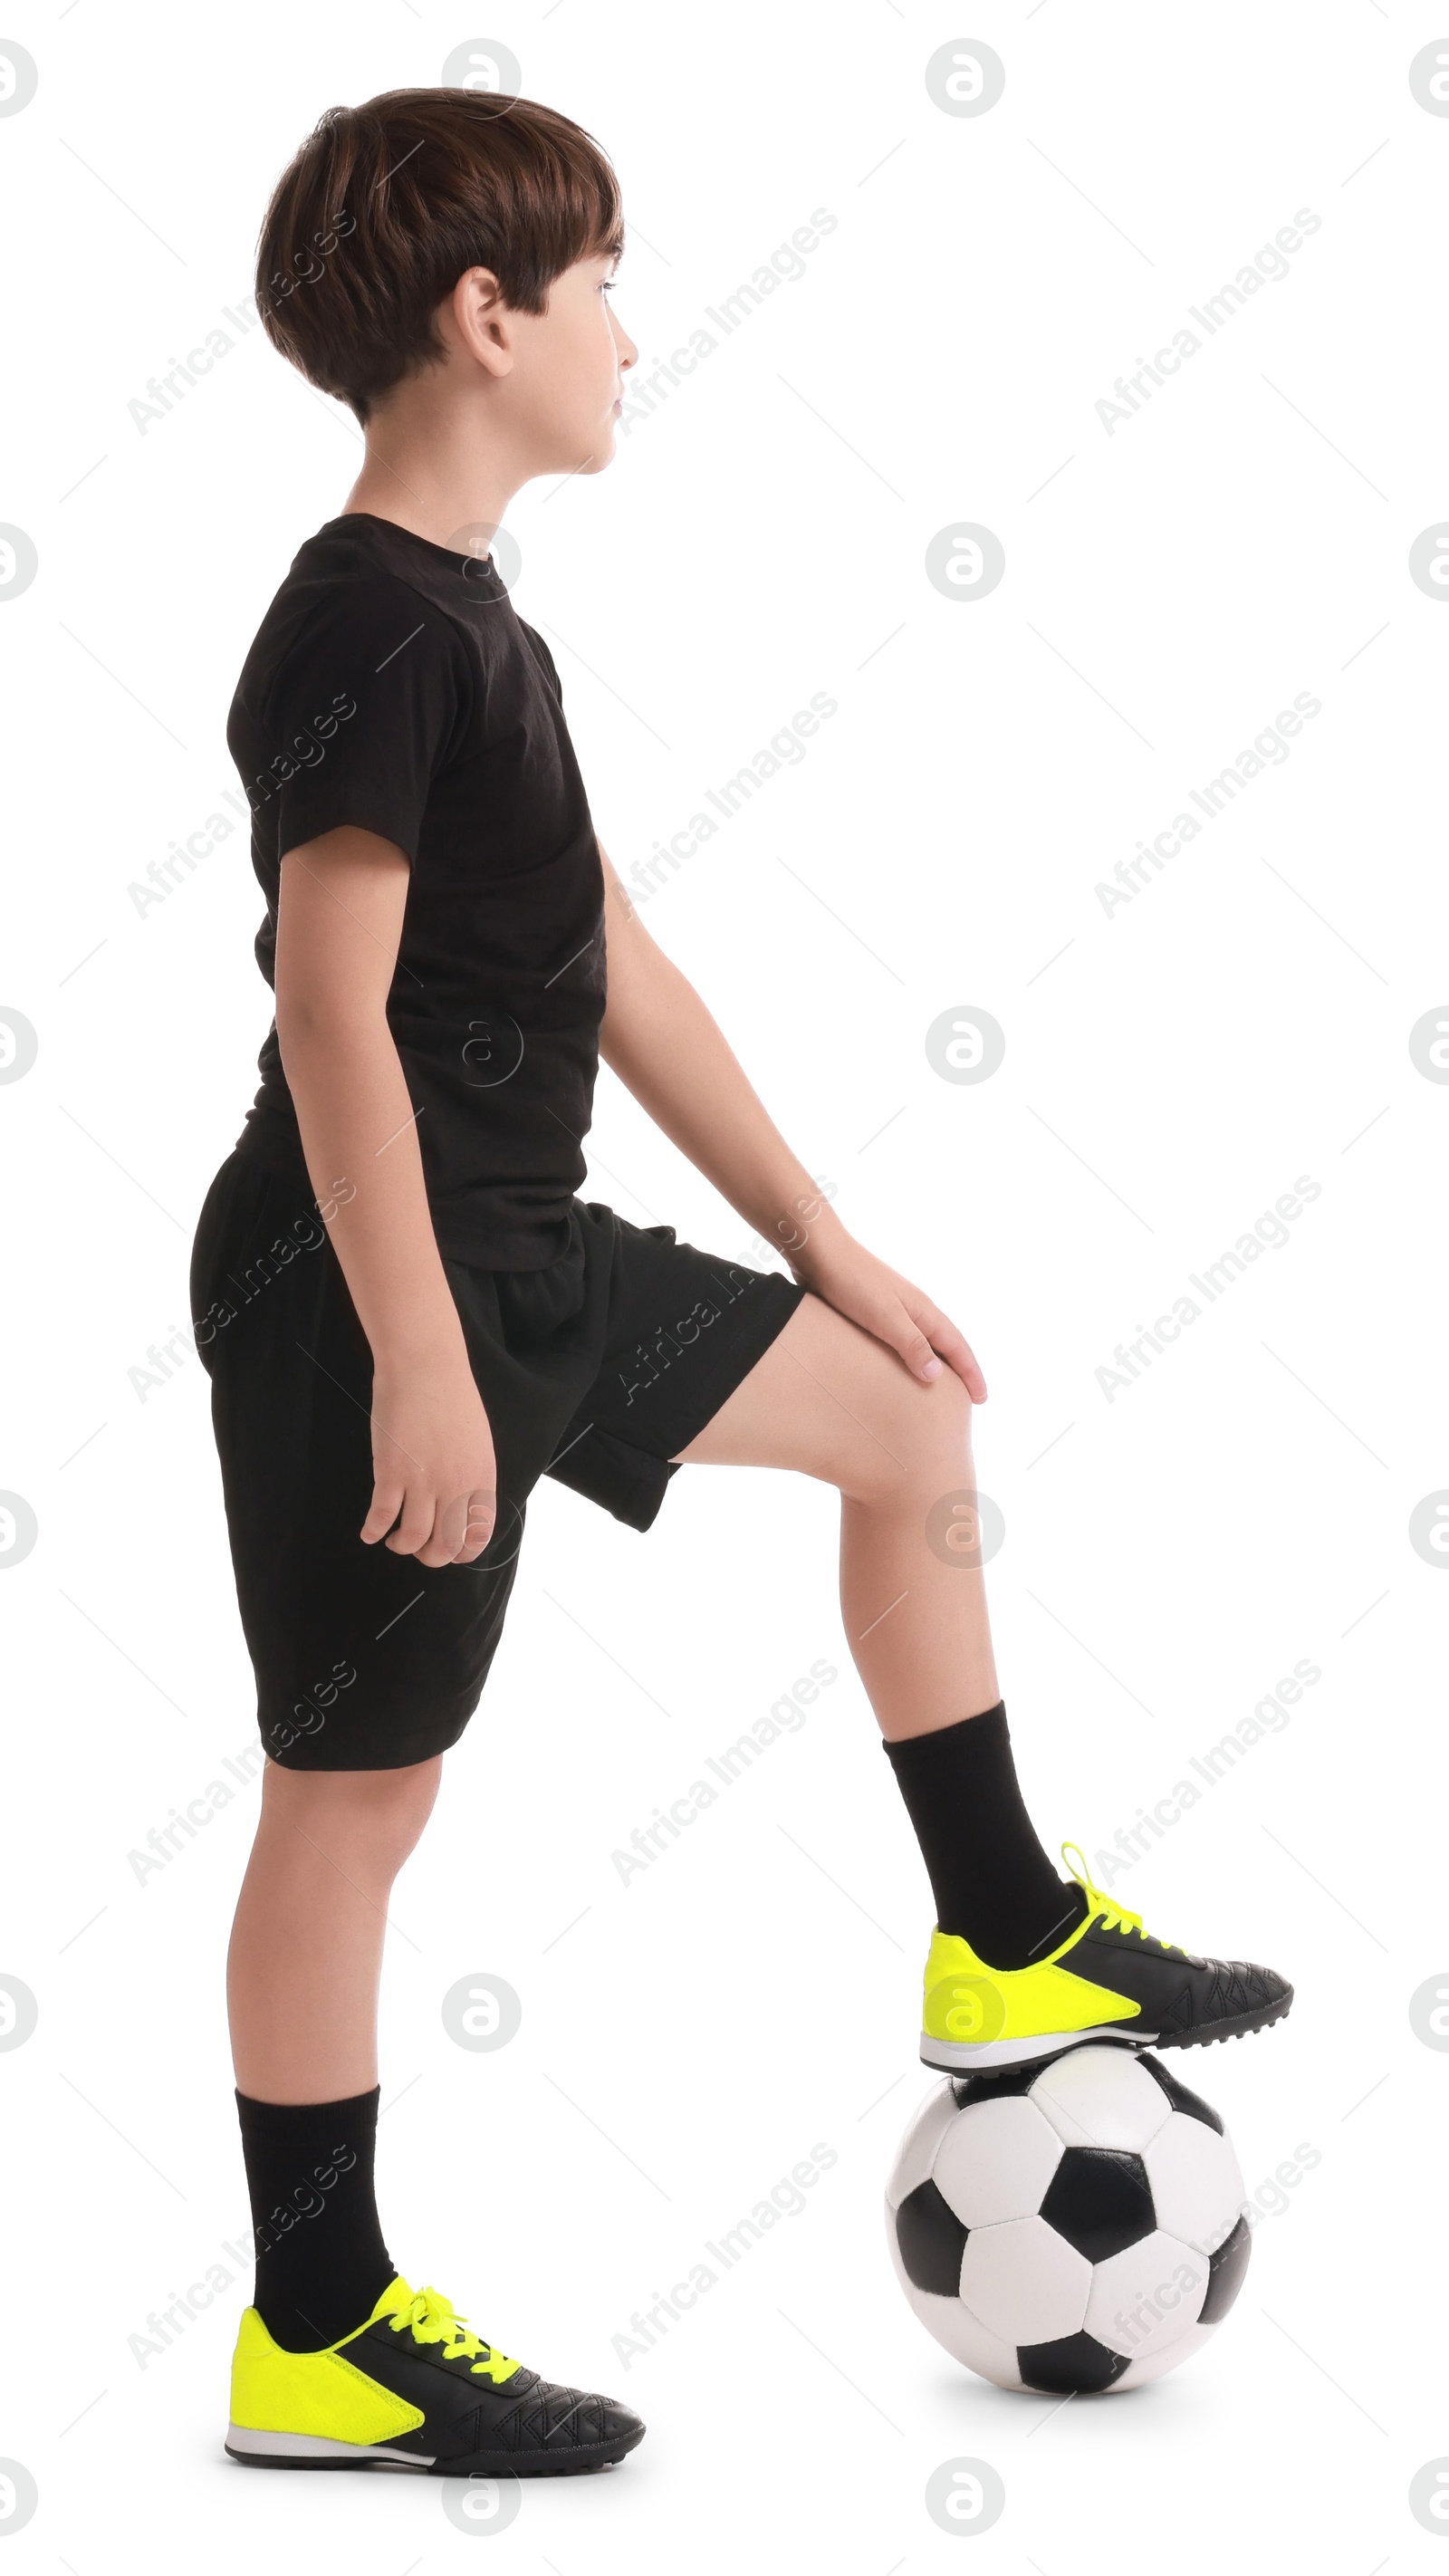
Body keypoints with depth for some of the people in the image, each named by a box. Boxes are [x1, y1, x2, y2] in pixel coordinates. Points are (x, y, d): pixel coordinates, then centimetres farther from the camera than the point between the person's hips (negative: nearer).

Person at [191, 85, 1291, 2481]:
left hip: (527, 1258, 10)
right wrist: (417, 1360, -27)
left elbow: (618, 968, 16)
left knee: (908, 1417, 17)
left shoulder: (468, 621, 13)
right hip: (373, 1291, -10)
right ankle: (315, 2340, 12)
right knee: (355, 1796, -1)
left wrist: (825, 1242, 17)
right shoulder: (368, 621, -17)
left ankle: (1004, 1946, 28)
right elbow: (333, 1001, -25)